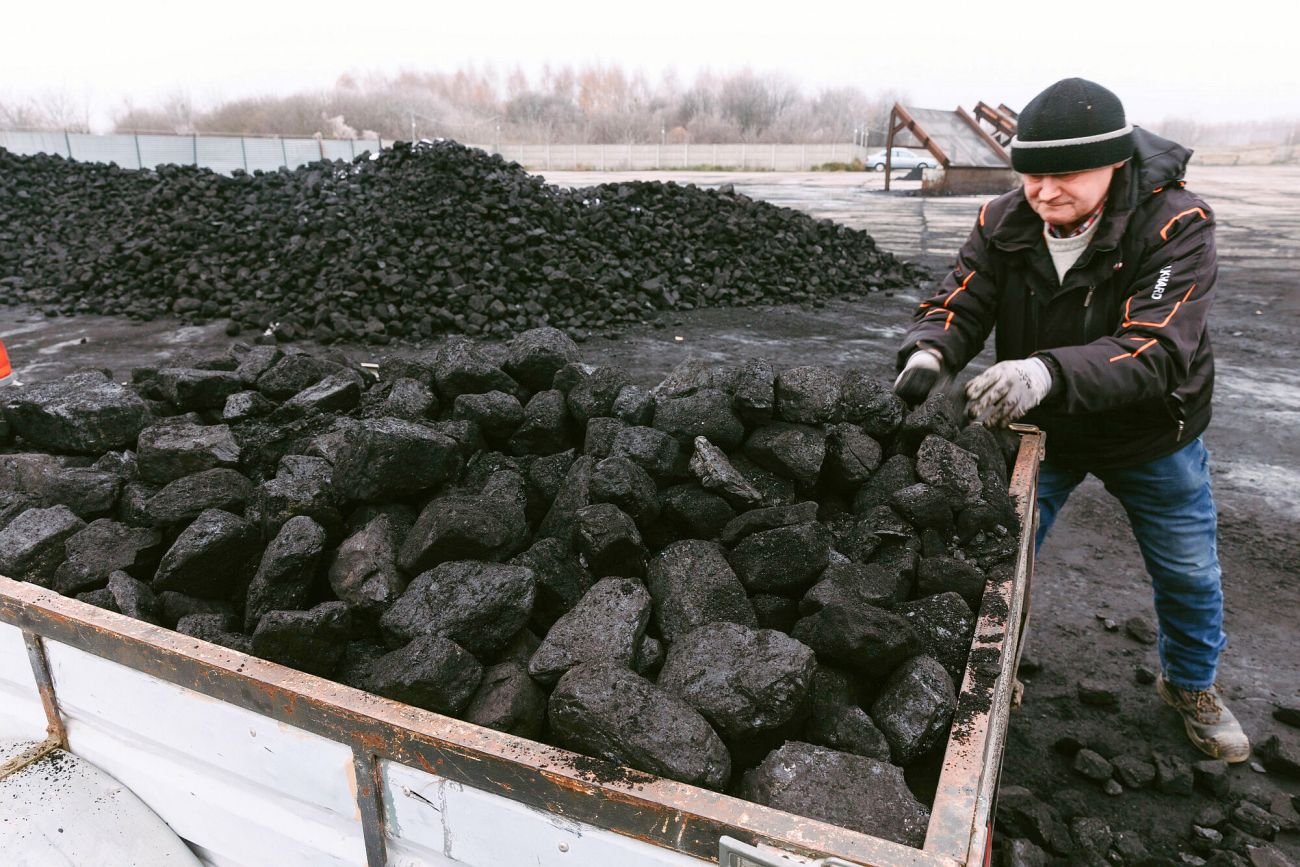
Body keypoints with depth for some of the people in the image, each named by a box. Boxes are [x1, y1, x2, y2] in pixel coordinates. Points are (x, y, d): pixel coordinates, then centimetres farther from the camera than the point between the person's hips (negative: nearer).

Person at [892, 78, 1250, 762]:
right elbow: (958, 303, -19)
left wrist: (1047, 372, -57)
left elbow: (1156, 350, -39)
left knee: (1189, 577, 15)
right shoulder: (1004, 223, -16)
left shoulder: (1176, 226, -27)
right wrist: (928, 352, -44)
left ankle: (1191, 685, 44)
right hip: (1040, 430, 2)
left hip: (1151, 436, -1)